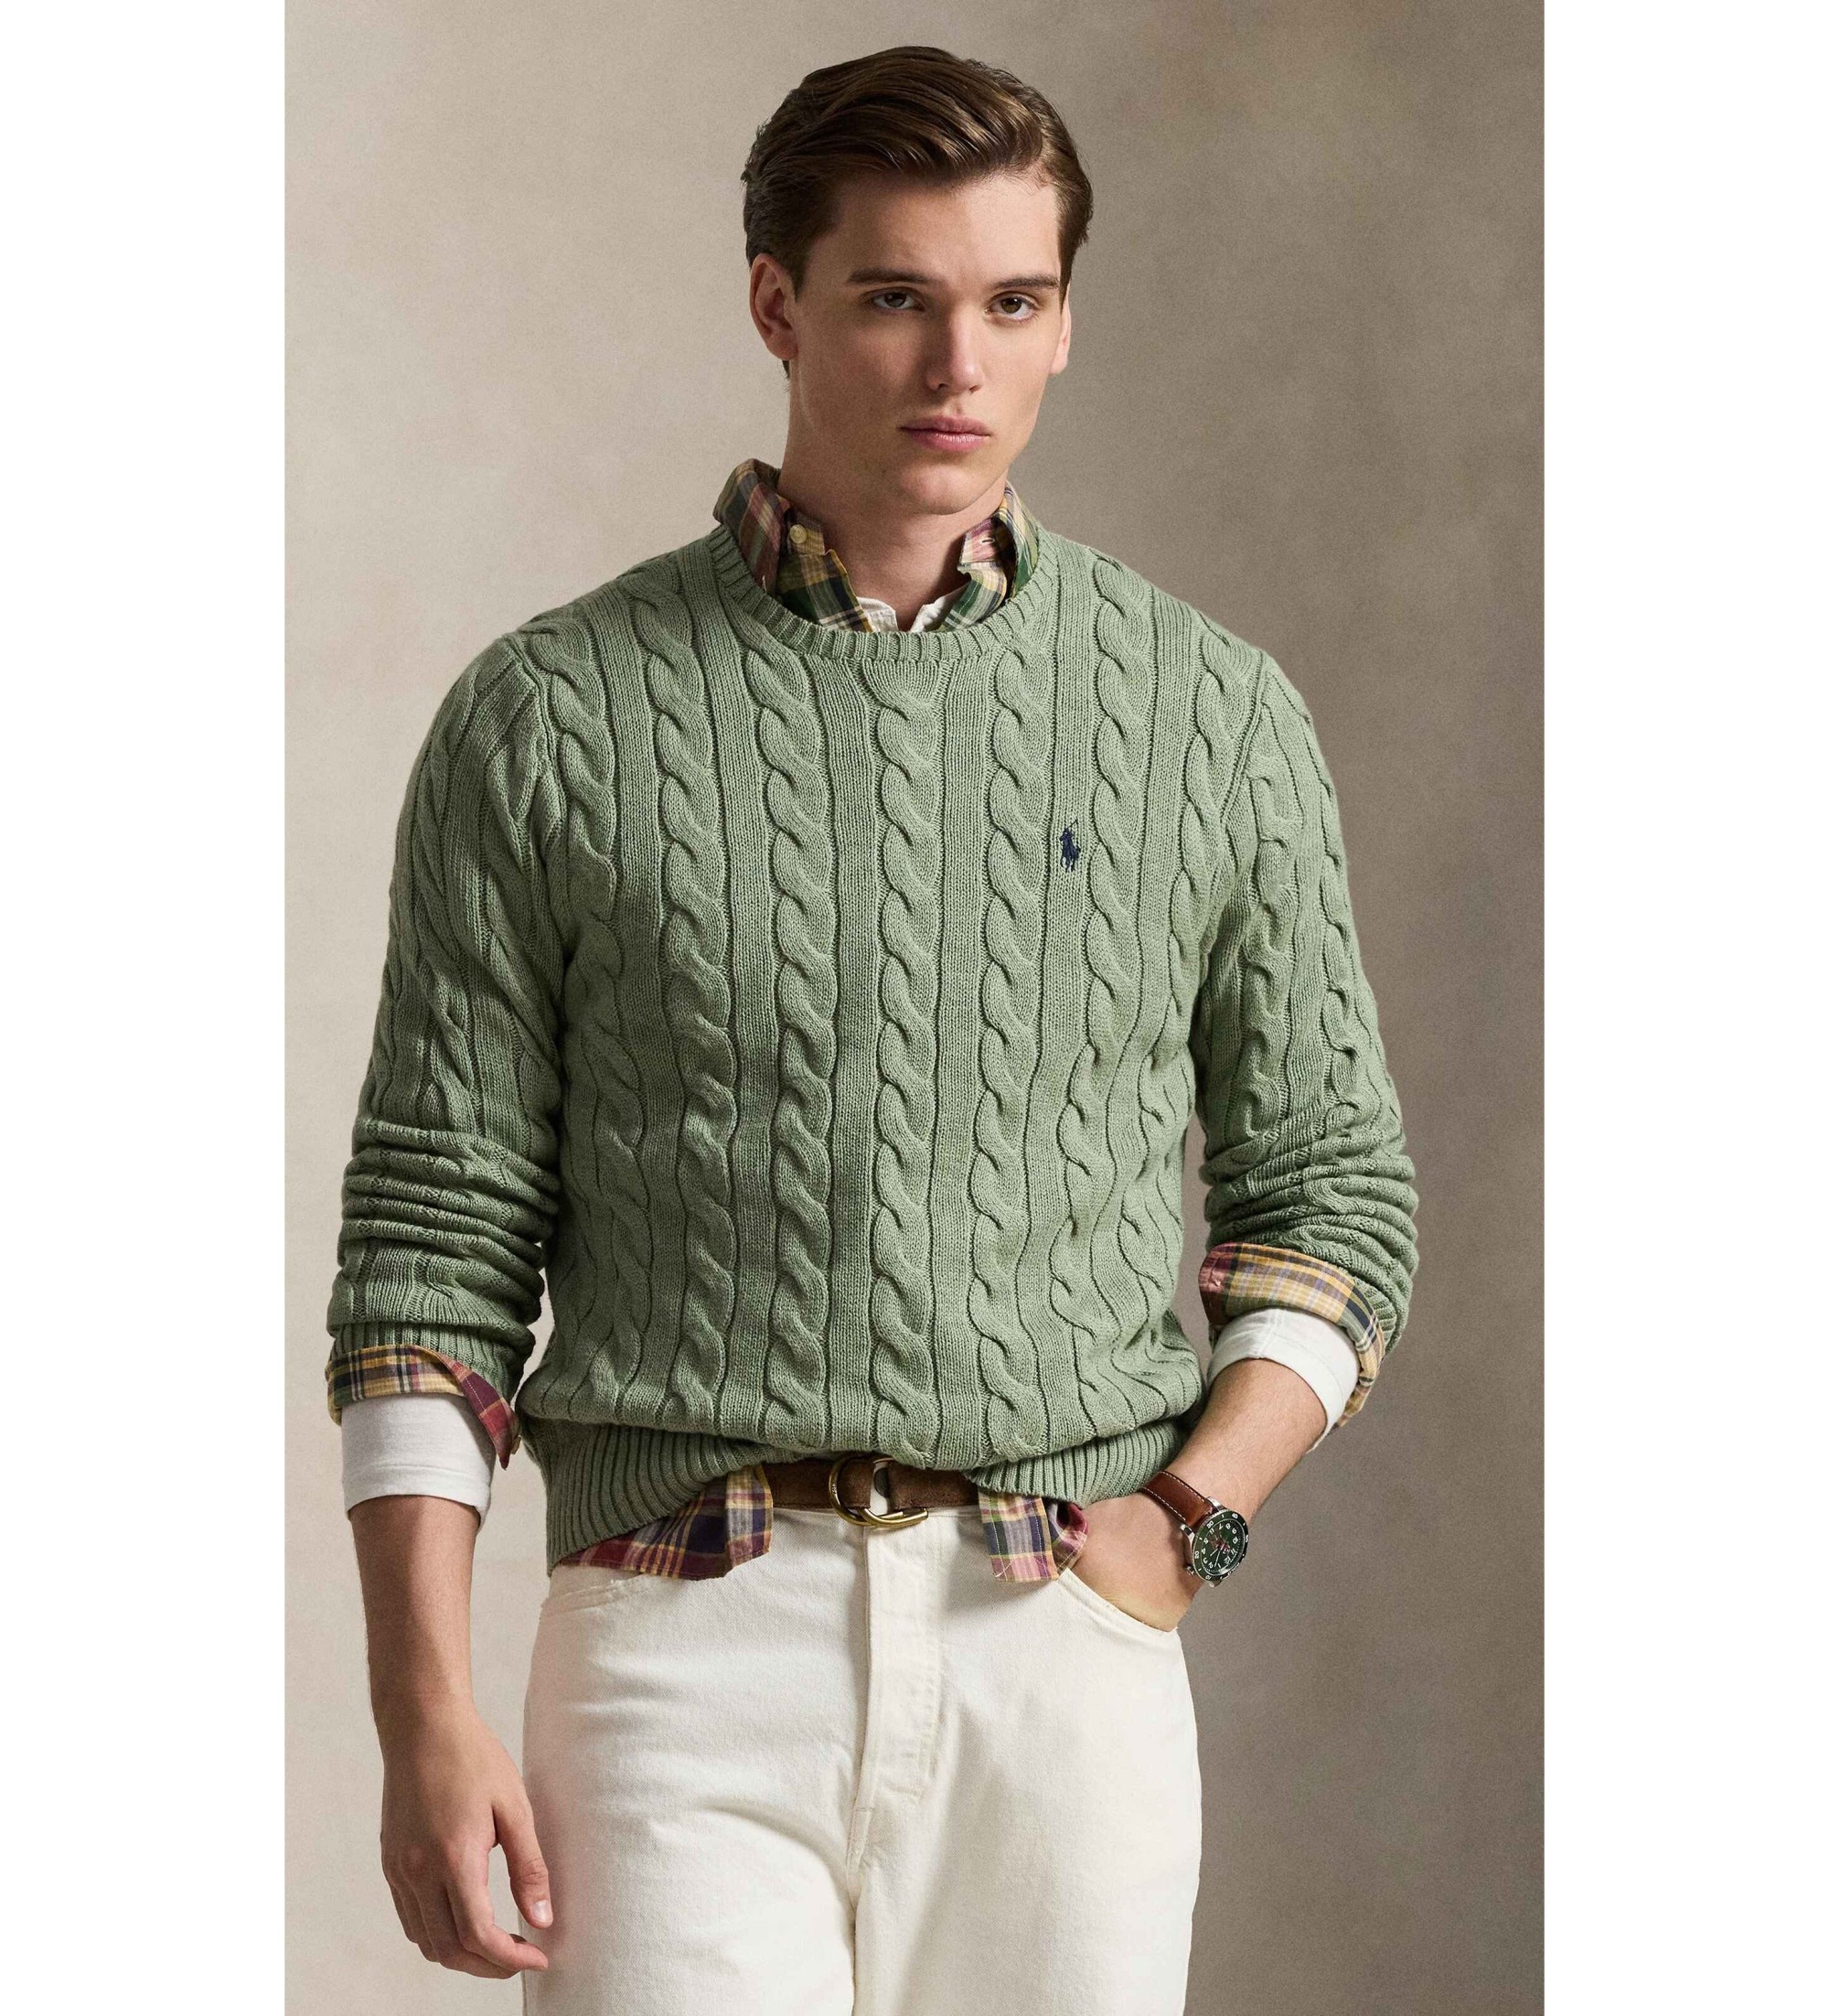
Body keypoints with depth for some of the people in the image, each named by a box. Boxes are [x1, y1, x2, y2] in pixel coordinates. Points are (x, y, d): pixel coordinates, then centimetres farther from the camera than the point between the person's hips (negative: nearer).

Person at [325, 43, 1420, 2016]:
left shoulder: (1216, 714, 8)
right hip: (685, 1638, -1)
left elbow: (1331, 1188, 14)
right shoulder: (547, 719, 3)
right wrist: (425, 1722, -5)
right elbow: (434, 1240, 3)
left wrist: (1187, 1516, -2)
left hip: (1066, 1649, 2)